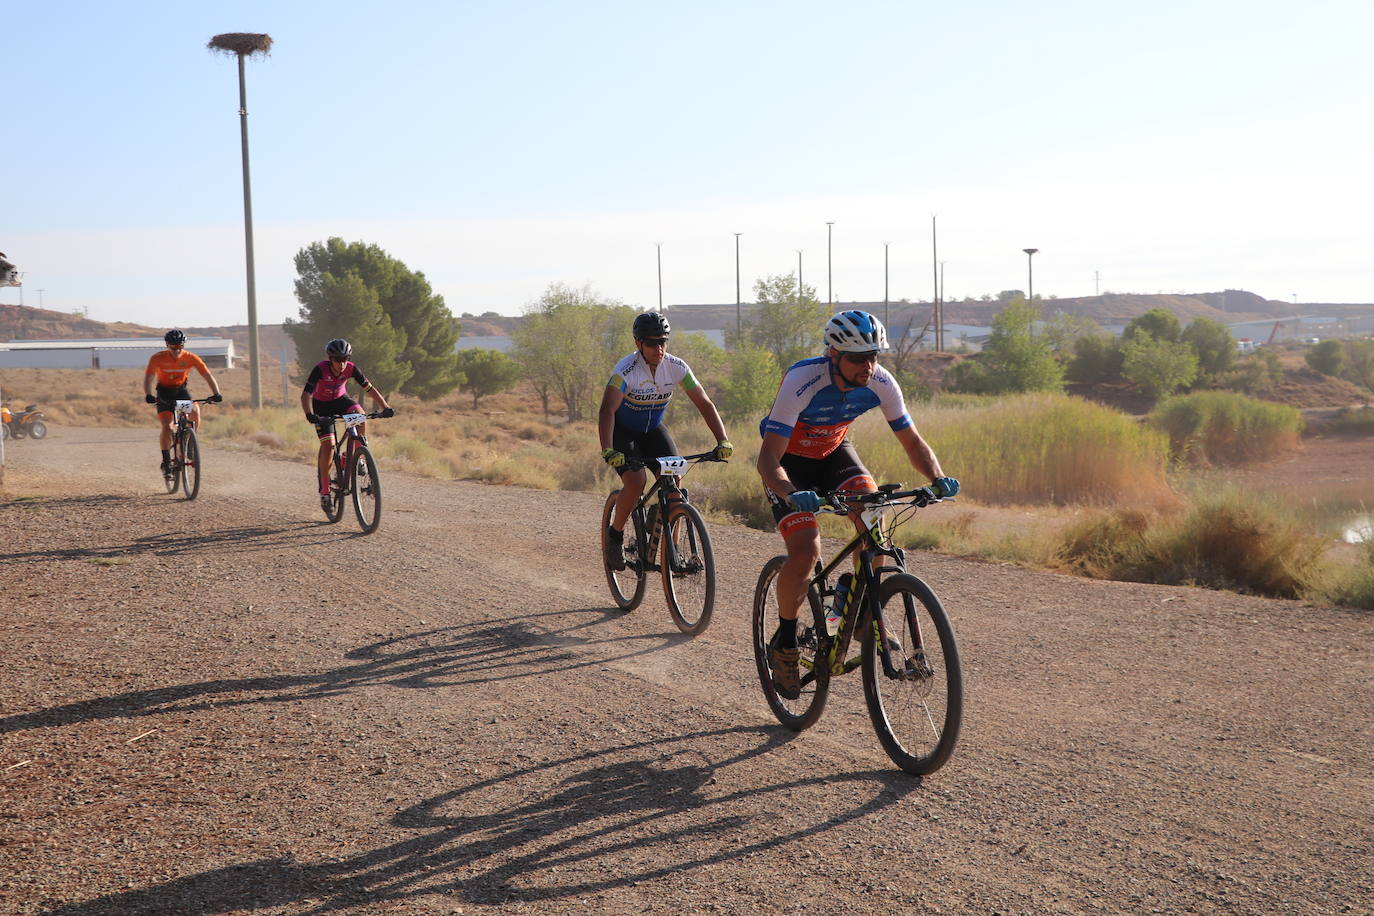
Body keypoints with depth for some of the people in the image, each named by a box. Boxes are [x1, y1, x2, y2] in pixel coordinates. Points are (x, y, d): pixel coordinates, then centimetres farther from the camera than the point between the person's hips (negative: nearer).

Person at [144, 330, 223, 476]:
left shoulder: (191, 358, -18)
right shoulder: (157, 358, -22)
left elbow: (207, 375, -21)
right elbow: (148, 377, -30)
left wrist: (216, 393, -36)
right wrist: (148, 395, -49)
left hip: (181, 390, 2)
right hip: (164, 391, -1)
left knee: (195, 411, -27)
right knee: (166, 427, -16)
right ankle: (166, 462, -4)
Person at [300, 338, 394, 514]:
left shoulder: (351, 368, -22)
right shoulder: (320, 369, -31)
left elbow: (370, 389, -19)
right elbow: (306, 395, -37)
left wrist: (385, 407, -32)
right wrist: (309, 415, -54)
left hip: (340, 399, 3)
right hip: (322, 405, -3)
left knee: (360, 414, -29)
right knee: (328, 445, -15)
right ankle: (324, 491, -5)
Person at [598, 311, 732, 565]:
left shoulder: (676, 367, -16)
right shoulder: (626, 370, -28)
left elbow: (704, 403, -14)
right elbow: (607, 410, -38)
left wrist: (723, 441, -26)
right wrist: (608, 451, -51)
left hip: (653, 430, 4)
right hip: (623, 431, -4)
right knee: (636, 480, -25)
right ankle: (615, 534, 0)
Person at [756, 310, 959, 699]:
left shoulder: (880, 383, -22)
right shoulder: (802, 381, -35)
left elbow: (913, 441, -10)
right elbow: (767, 459, -39)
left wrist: (938, 478, -30)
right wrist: (791, 495, -58)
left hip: (833, 451, 4)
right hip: (788, 459, -4)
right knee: (806, 550, -22)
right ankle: (784, 644, 0)